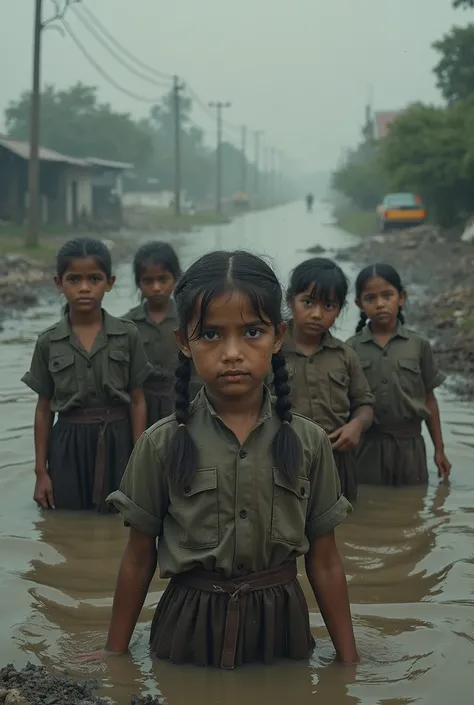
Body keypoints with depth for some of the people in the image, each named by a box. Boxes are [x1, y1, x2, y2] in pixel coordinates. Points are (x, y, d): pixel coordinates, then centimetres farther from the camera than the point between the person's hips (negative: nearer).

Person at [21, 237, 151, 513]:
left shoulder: (128, 335, -1)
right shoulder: (49, 342, 1)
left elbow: (138, 401, 2)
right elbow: (44, 409, 6)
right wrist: (41, 471, 4)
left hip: (117, 442, -1)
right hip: (68, 446, 1)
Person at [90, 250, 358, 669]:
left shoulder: (309, 442, -5)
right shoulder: (161, 444, -8)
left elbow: (324, 562, 1)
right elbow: (138, 560, 1)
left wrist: (349, 659, 3)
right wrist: (115, 652, 5)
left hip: (280, 624, 1)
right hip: (190, 630, -1)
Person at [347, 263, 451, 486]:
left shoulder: (419, 345, 0)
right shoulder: (351, 349, -1)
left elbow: (429, 399, 5)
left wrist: (439, 449, 6)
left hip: (409, 444, 0)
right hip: (366, 444, 0)